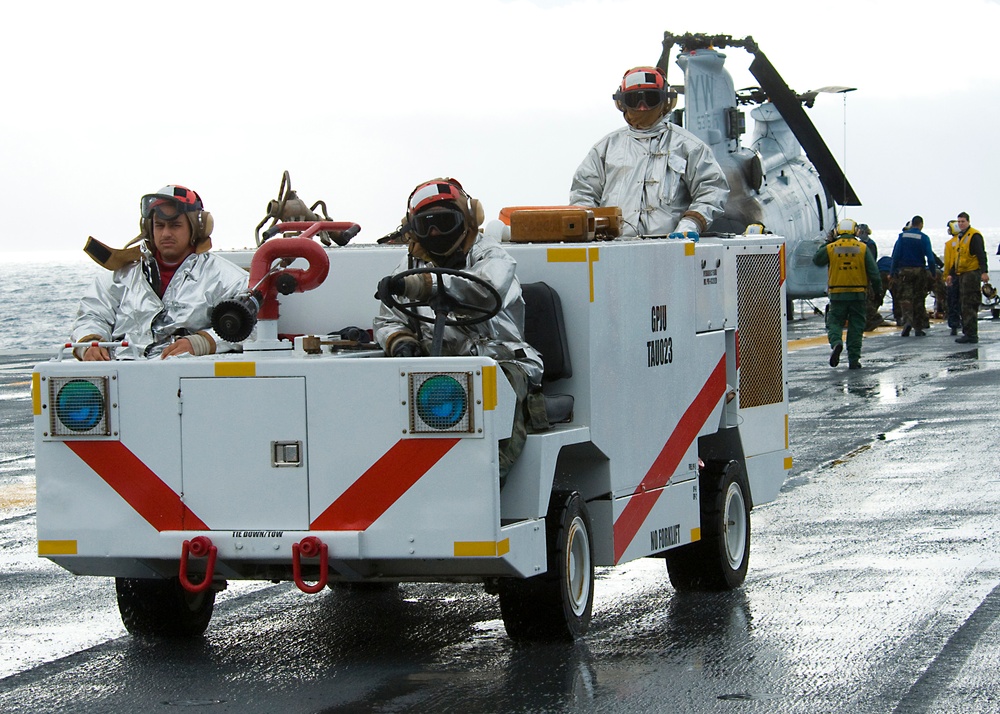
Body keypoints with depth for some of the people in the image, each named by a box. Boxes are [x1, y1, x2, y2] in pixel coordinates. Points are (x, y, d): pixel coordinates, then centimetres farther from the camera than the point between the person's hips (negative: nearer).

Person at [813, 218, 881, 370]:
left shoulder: (831, 248, -3)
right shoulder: (862, 248, -1)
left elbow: (816, 260, 15)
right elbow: (873, 272, 0)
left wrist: (826, 244, 22)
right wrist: (878, 289, 9)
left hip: (837, 294, -1)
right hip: (858, 294, 1)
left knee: (835, 321, 9)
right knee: (856, 326, 8)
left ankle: (836, 342, -22)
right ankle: (854, 360, 7)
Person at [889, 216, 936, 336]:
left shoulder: (902, 236, 0)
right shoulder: (924, 238, -4)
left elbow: (895, 255, -2)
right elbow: (930, 256, -8)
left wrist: (893, 272, 1)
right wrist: (933, 272, -1)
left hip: (904, 271, 0)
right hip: (919, 271, 0)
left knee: (905, 297, 1)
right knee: (919, 299, 9)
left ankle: (907, 320, -23)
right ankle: (919, 327, 11)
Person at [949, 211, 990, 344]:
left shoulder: (974, 236, -10)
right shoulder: (961, 237, 19)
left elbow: (981, 255, -18)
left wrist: (984, 272, -26)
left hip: (972, 273, -10)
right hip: (962, 275, 10)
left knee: (969, 306, -12)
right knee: (964, 305, 11)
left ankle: (971, 334, -12)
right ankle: (968, 333, 15)